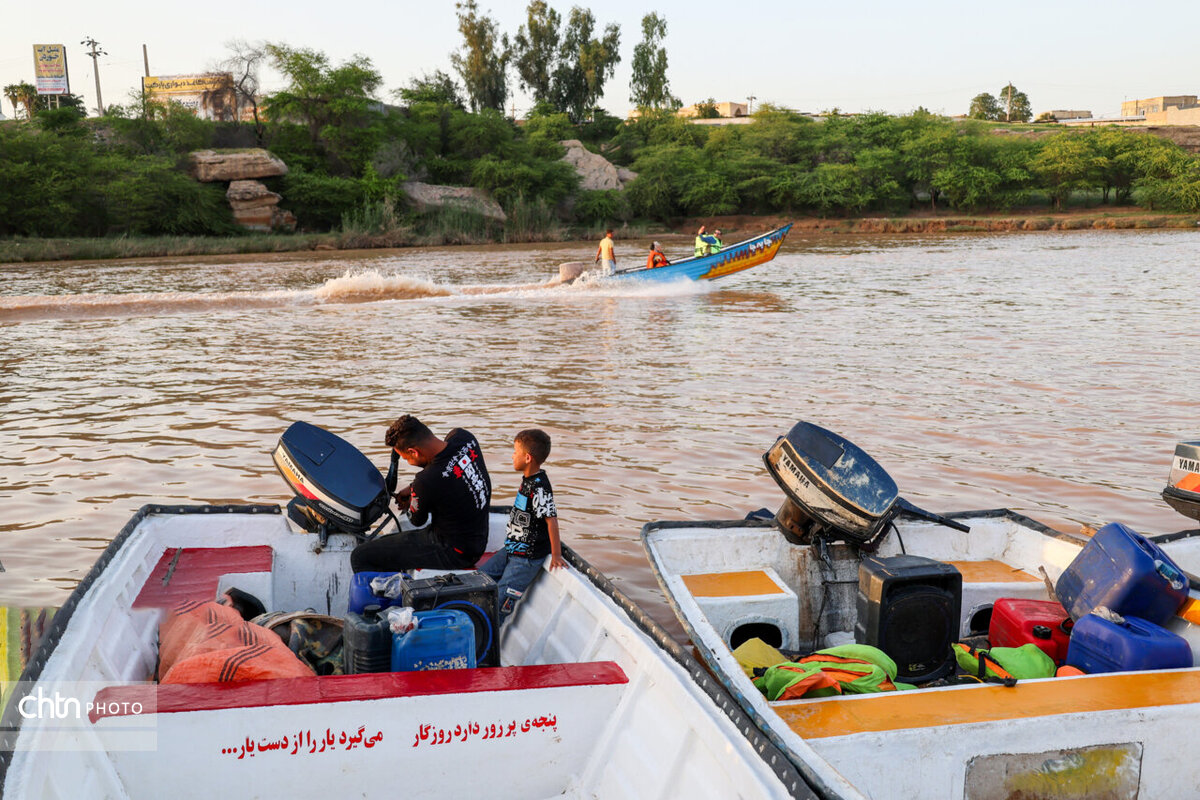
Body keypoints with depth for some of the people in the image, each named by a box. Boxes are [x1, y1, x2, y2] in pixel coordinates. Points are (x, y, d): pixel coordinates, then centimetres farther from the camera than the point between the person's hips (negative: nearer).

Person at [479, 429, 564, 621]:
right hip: (512, 549, 10)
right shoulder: (528, 479, 6)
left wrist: (556, 555, -20)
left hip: (528, 556, -10)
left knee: (501, 600, -13)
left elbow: (551, 519, -24)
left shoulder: (539, 487, -24)